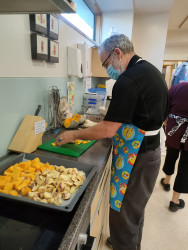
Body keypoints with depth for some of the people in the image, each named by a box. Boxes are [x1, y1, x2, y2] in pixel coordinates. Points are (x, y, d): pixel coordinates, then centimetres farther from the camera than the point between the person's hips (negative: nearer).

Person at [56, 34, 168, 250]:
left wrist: (73, 134, -9)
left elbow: (108, 130, -24)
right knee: (135, 209, 27)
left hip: (135, 159, -10)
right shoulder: (152, 72, 10)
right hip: (150, 151, 10)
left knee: (123, 216, 8)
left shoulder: (128, 80, -22)